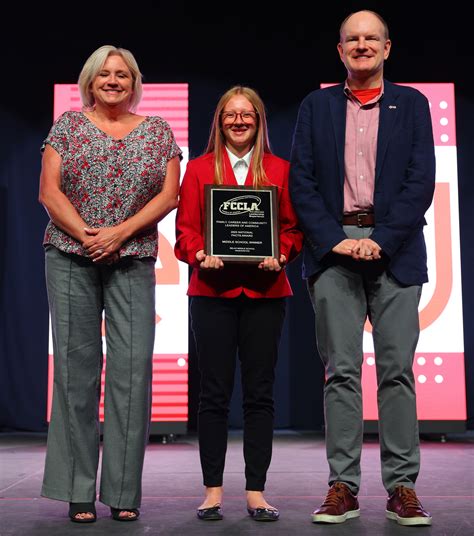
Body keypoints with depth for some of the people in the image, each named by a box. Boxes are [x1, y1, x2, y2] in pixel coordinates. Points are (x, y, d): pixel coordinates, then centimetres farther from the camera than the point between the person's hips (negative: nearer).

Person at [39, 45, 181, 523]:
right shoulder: (68, 125, 11)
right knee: (76, 363, -2)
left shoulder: (157, 130, 12)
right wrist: (87, 234, -10)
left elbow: (169, 194, 3)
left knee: (133, 366, -6)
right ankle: (78, 491, 5)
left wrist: (120, 233, -9)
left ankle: (124, 491, 2)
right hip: (71, 258, 0)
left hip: (134, 262, 1)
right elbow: (49, 191, 2)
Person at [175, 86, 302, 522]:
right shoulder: (199, 169, 10)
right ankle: (213, 491, 11)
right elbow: (185, 229, 5)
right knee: (214, 393, 2)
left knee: (260, 393, 3)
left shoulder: (279, 170, 11)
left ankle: (256, 492, 12)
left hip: (264, 291, 1)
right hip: (213, 290, 0)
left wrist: (279, 256, -11)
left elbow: (293, 227, 7)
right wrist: (200, 255, -14)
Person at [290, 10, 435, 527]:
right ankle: (342, 486, 5)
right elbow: (301, 181, 5)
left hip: (394, 248, 0)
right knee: (340, 370, -1)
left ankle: (402, 487, 7)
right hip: (333, 250, 1)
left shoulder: (411, 104, 12)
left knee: (397, 369, 0)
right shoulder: (316, 106, 14)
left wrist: (383, 241, -11)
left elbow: (421, 180, 1)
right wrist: (335, 240, -8)